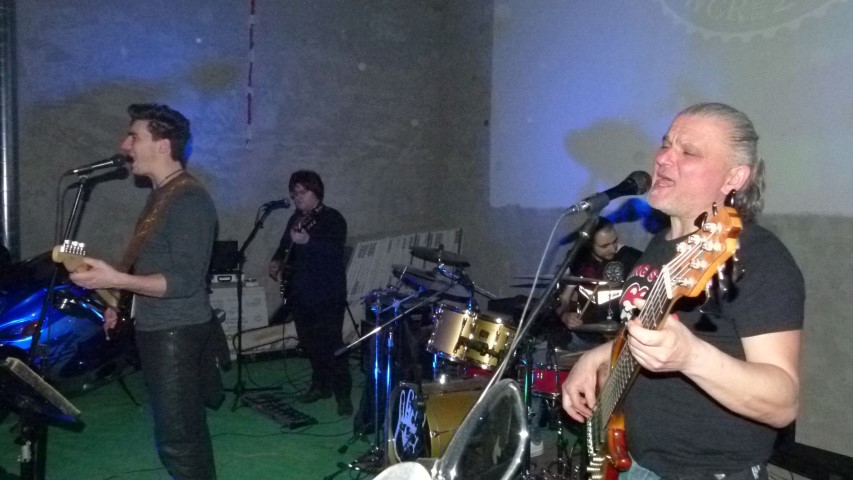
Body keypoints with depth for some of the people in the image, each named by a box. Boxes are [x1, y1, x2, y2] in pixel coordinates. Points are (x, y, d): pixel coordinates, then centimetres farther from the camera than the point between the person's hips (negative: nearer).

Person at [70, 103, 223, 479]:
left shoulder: (189, 200, -19)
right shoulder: (161, 195, 13)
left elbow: (185, 280, -25)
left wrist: (116, 281, -30)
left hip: (177, 333, -10)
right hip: (157, 329, 10)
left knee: (177, 438, -3)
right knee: (186, 429, 18)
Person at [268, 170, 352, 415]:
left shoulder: (333, 218, -9)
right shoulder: (296, 219, 14)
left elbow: (335, 250, -24)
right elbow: (285, 246, 24)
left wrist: (308, 241, -39)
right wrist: (277, 261, 3)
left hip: (327, 295, -7)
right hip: (299, 294, 7)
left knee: (332, 344, -7)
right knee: (310, 343, 15)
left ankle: (343, 394, 0)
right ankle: (321, 385, 30)